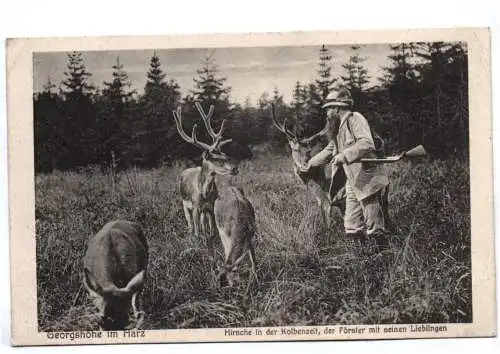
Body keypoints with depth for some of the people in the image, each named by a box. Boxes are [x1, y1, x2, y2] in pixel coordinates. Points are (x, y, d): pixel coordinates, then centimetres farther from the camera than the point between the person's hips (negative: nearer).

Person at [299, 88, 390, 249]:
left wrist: (344, 155, -35)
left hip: (367, 180, -9)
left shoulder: (355, 119, -11)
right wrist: (310, 164, 36)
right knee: (352, 228, 9)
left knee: (375, 228, -6)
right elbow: (329, 151, 34)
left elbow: (367, 143, -28)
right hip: (352, 183, 10)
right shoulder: (339, 129, 17)